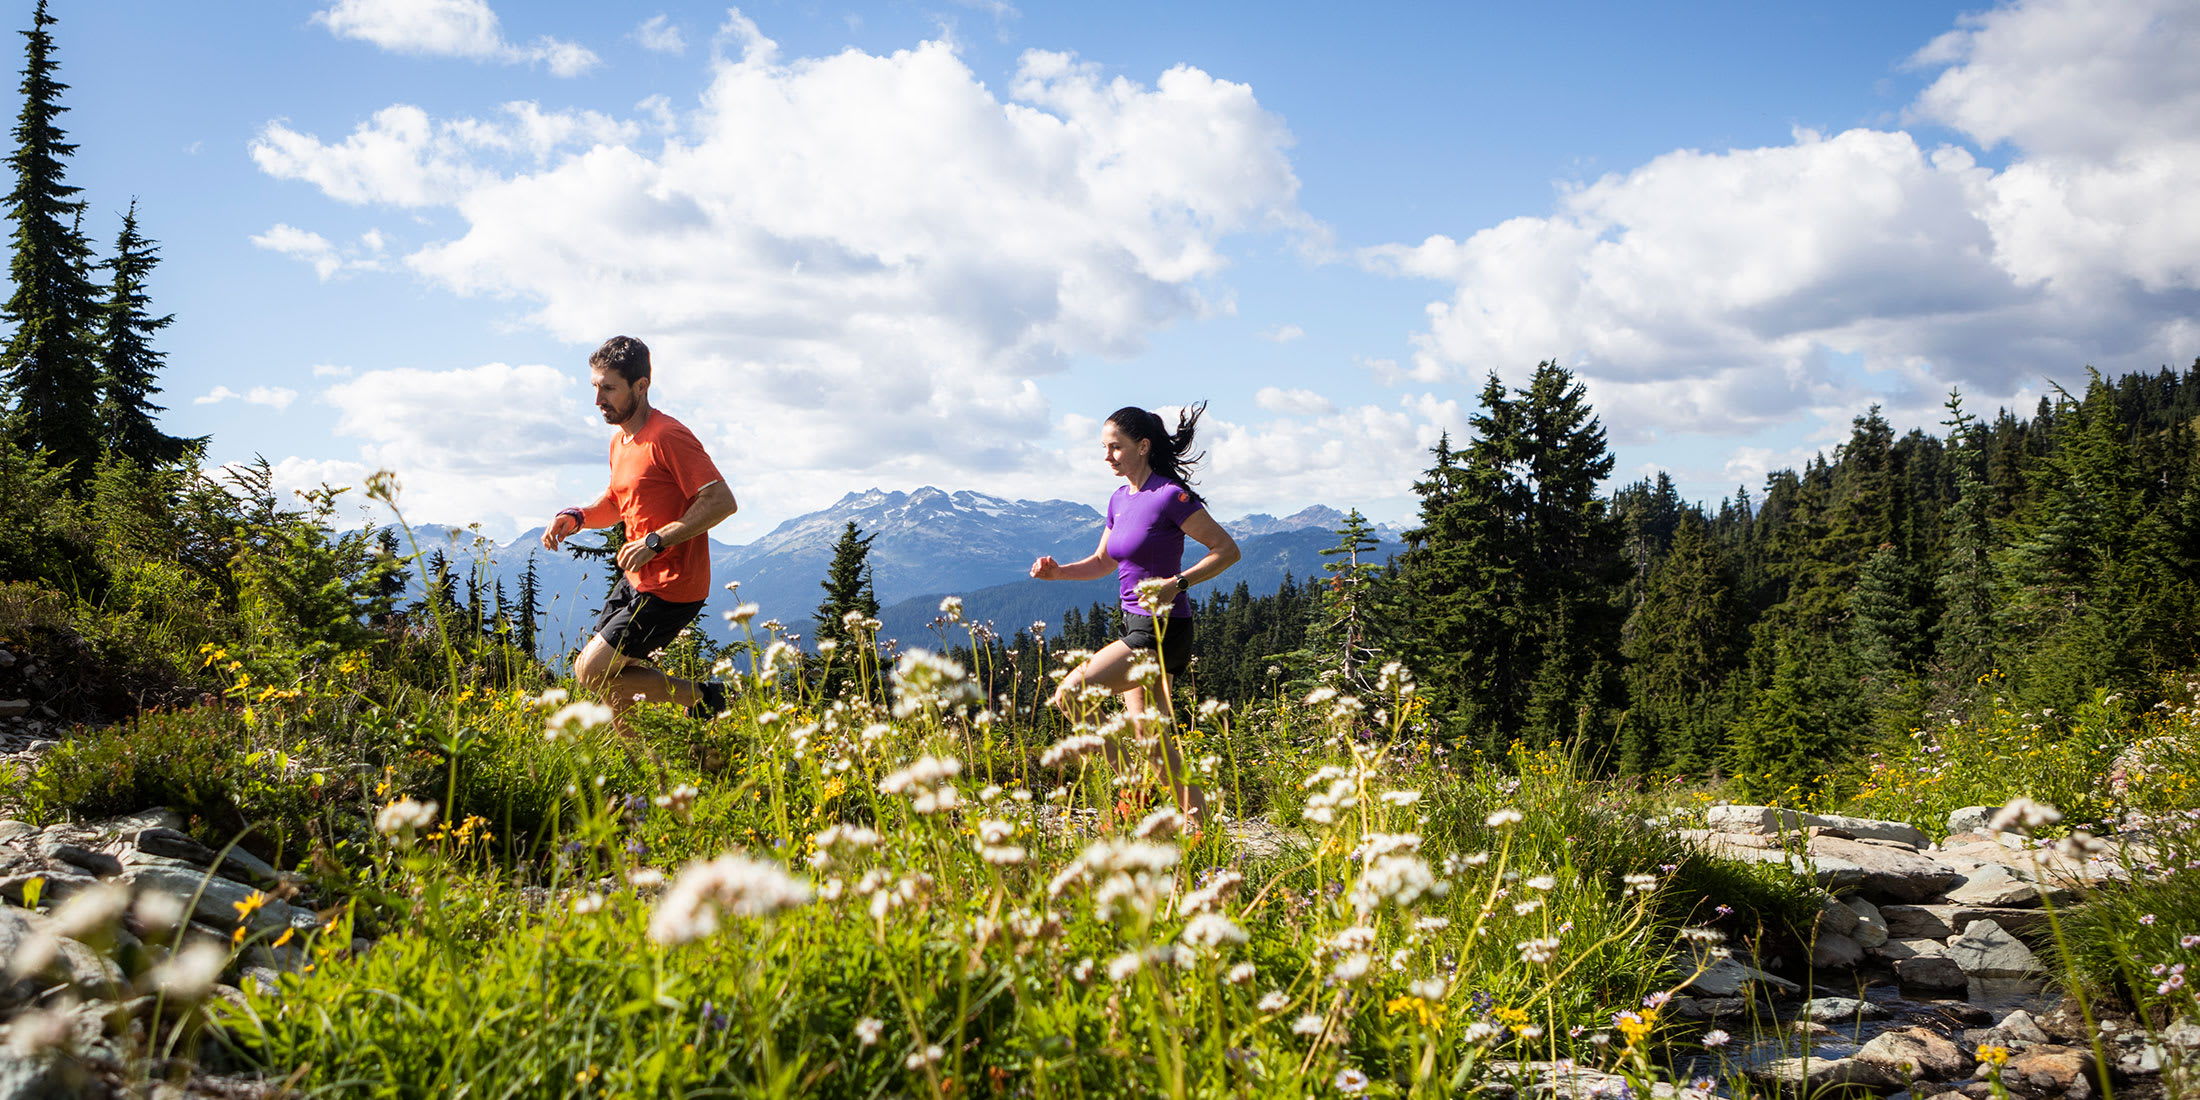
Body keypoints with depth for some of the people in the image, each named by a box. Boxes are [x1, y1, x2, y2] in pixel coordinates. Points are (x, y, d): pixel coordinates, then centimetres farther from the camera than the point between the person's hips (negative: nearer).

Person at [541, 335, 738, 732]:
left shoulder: (668, 437, -19)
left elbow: (721, 501, -24)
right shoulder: (620, 439, 11)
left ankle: (702, 696, 2)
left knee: (592, 673, -9)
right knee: (606, 669, 14)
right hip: (636, 580, 9)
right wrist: (576, 517, 5)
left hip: (670, 590, -9)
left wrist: (656, 541, -24)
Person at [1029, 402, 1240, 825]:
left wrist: (1178, 583, -24)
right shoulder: (1120, 500, 11)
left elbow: (1228, 550, -12)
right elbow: (1103, 562, 22)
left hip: (1162, 630, -9)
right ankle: (1201, 826, 18)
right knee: (1152, 740, 11)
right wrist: (1057, 571, 6)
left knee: (1070, 694, -15)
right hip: (1138, 628, 9)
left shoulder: (1170, 496, -13)